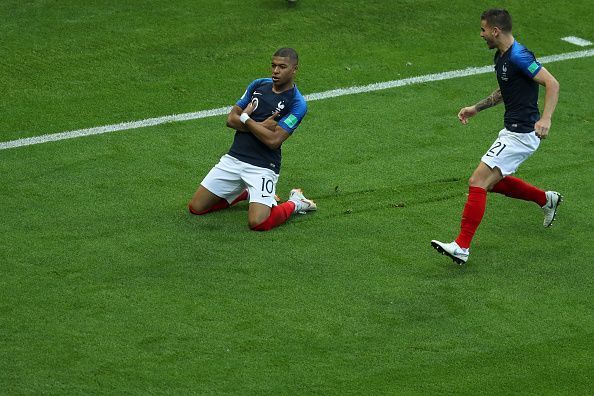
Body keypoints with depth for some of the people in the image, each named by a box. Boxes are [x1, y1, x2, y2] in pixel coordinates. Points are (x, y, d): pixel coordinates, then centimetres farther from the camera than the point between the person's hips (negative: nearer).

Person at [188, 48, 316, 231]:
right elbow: (231, 119, 5)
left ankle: (295, 203, 6)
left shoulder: (297, 104, -9)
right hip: (234, 158, 6)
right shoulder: (259, 85, 9)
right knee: (196, 207, 3)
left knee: (258, 223, -24)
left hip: (263, 166, -6)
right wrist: (260, 126, -11)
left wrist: (246, 118, -8)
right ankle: (245, 193, 24)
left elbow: (273, 140, -18)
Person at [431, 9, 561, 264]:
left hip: (521, 134, -10)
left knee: (477, 182, -13)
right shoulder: (501, 56, 11)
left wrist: (545, 119, -34)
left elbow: (552, 83, -23)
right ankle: (547, 199, 38)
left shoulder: (518, 56, -19)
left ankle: (461, 248, -13)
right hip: (512, 130, 10)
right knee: (494, 182, 25)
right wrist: (476, 108, 25)